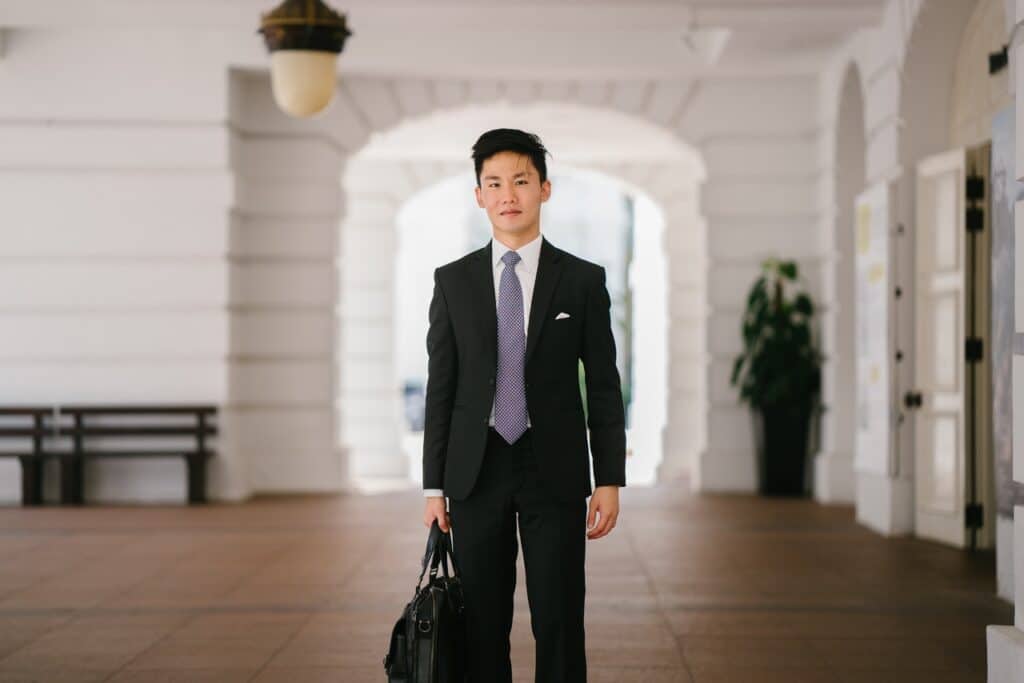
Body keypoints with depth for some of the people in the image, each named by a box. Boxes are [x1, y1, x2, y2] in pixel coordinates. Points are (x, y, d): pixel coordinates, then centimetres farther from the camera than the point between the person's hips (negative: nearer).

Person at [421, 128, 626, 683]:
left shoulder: (583, 280, 2)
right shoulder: (453, 281, 5)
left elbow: (603, 386, 3)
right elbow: (440, 387, 6)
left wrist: (609, 480, -4)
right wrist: (434, 486, 2)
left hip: (555, 470, -1)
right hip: (477, 470, 1)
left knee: (559, 624, -2)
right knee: (482, 625, 5)